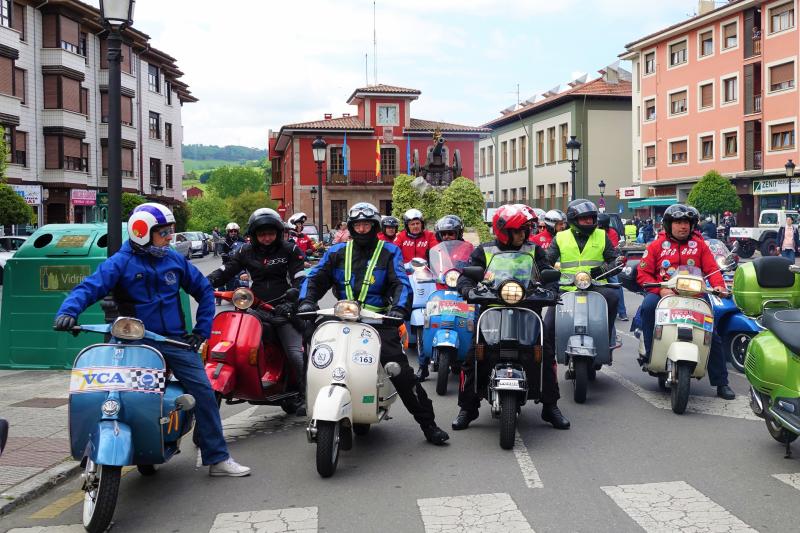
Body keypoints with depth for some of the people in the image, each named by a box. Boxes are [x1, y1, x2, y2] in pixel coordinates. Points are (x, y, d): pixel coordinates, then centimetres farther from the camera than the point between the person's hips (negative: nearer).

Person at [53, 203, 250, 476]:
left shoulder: (175, 259, 8)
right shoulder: (120, 262, -3)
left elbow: (204, 291, 16)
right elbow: (89, 287, -15)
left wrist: (201, 330, 8)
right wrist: (68, 311, -34)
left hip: (175, 340, 3)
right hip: (134, 341, -3)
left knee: (203, 391, -4)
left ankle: (218, 458, 5)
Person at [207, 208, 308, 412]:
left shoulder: (291, 250, 5)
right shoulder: (246, 252, 13)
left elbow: (300, 279, -5)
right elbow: (224, 271, 6)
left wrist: (292, 302, -23)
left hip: (283, 310, -3)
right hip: (256, 309, 3)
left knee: (295, 353, -16)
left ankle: (304, 395, -5)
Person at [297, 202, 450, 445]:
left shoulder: (389, 252, 9)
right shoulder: (337, 252, 17)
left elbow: (401, 283, -2)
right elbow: (316, 278, 12)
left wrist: (398, 308, -22)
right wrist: (307, 301, -8)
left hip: (379, 319, -3)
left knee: (401, 371, -14)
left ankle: (428, 423, -5)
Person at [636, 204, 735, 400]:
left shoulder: (699, 244, 14)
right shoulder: (657, 246, 7)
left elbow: (712, 268, 6)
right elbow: (643, 274, 0)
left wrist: (718, 285, -16)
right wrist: (660, 289, -17)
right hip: (663, 293, -1)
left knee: (712, 334, -9)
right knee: (647, 306, -36)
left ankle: (721, 383, 1)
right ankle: (650, 351, -26)